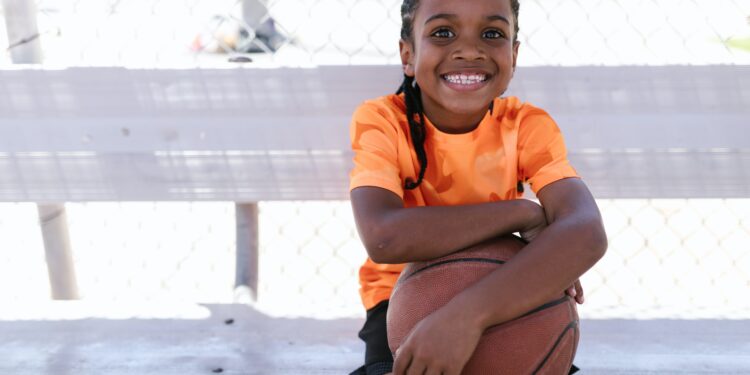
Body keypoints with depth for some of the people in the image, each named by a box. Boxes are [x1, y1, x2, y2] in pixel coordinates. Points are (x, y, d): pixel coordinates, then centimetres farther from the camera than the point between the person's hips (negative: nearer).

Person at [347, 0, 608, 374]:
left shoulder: (528, 126, -14)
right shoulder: (380, 121, -18)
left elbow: (586, 233, -33)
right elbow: (384, 238, -36)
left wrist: (468, 314, -48)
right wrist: (524, 213, -29)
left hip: (499, 302, 2)